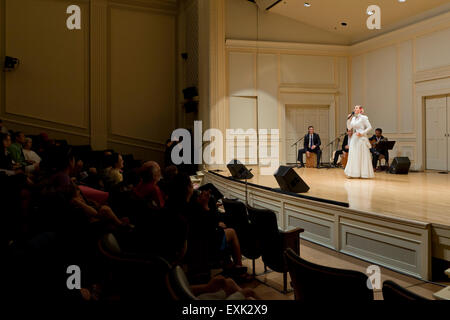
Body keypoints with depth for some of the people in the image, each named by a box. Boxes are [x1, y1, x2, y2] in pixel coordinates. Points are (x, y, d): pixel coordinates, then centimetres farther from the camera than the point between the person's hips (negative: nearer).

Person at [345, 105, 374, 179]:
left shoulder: (363, 118, -6)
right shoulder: (353, 118, 13)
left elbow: (369, 127, -9)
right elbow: (349, 127, 11)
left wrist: (361, 133, -14)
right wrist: (349, 119, 1)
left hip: (361, 139, -6)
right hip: (354, 139, 6)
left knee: (362, 156, -4)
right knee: (353, 156, 3)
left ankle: (363, 173, 1)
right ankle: (354, 173, 7)